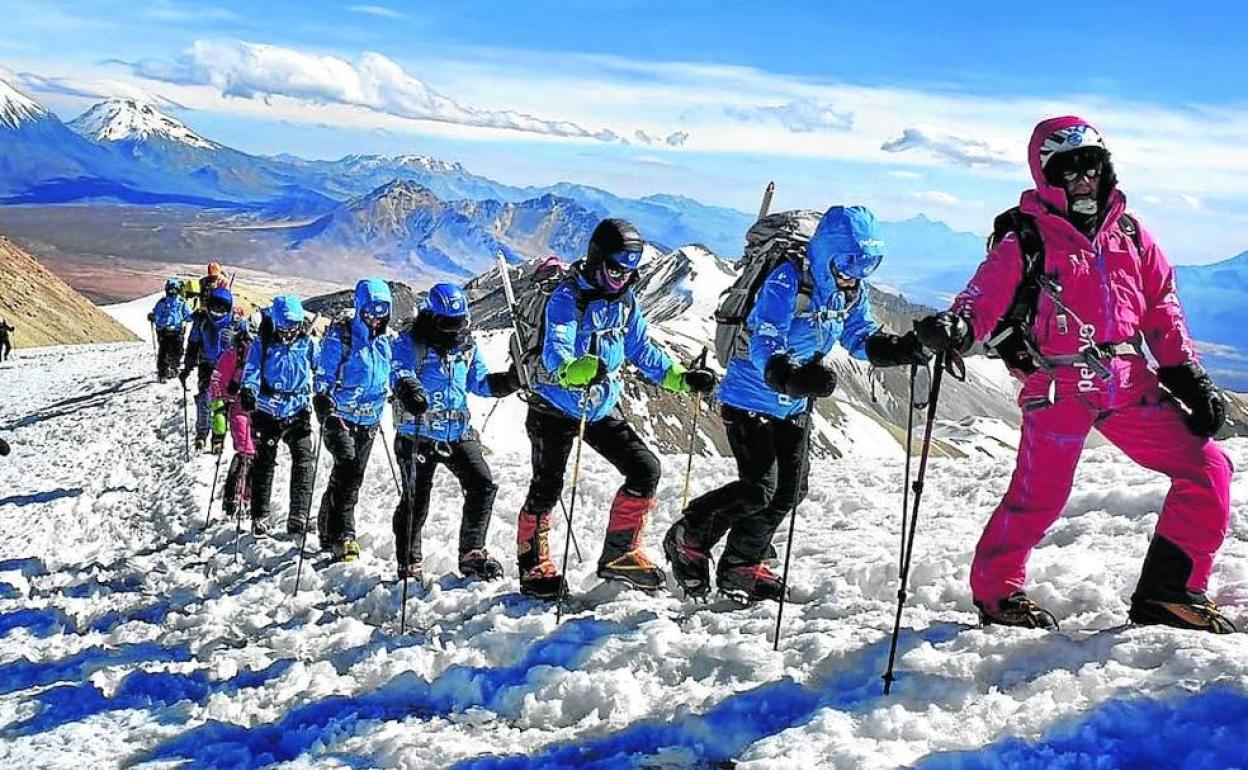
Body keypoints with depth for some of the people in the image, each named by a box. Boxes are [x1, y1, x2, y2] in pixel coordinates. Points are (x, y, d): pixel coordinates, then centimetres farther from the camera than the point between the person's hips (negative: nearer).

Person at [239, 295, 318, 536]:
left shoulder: (307, 343, 1)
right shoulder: (262, 342, -3)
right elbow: (252, 369, -11)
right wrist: (248, 390, -30)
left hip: (298, 412, 1)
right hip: (267, 413, -1)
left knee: (304, 461, -10)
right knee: (264, 463, 8)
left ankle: (299, 517, -9)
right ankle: (260, 517, 18)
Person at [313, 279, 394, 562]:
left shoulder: (383, 341, 11)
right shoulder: (339, 336, -7)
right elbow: (323, 376, -8)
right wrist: (323, 401, -20)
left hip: (368, 421, 6)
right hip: (339, 416, -6)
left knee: (352, 476, 10)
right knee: (347, 467, -21)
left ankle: (329, 532, 25)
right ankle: (343, 536, -22)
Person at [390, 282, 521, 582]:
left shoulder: (467, 346, 12)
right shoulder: (411, 342, -6)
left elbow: (480, 382, 19)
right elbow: (399, 370, -23)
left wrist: (508, 381, 1)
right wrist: (407, 388, -46)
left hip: (458, 434, 5)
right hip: (418, 434, -5)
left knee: (483, 486, -6)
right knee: (415, 499, 1)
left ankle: (473, 553, 6)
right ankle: (409, 564, 15)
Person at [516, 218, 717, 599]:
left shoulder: (626, 301, 3)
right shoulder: (567, 298, -18)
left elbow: (643, 351, 11)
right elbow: (555, 354, -32)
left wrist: (682, 378, -2)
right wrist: (580, 369, -54)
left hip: (602, 408, 6)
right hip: (555, 409, -6)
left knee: (646, 470, -4)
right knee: (546, 489, 0)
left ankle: (619, 553, 7)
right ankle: (533, 566, 19)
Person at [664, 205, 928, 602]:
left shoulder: (854, 290, -1)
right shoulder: (787, 281, -25)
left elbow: (862, 337, 4)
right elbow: (766, 347, -31)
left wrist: (901, 348, -17)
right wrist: (794, 376, -50)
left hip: (794, 405, 8)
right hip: (750, 399, -8)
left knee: (789, 492, 8)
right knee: (759, 488, -14)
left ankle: (741, 567, 25)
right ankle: (687, 540, 9)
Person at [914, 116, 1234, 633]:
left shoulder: (1130, 237, 14)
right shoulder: (1027, 242, 0)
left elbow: (1163, 313, 16)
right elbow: (984, 298, -9)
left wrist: (1187, 376, 8)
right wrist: (955, 327, -31)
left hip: (1131, 388, 5)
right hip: (1060, 390, -5)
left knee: (1208, 470, 0)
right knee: (1037, 498, -10)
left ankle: (1169, 591, 11)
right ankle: (996, 591, 15)